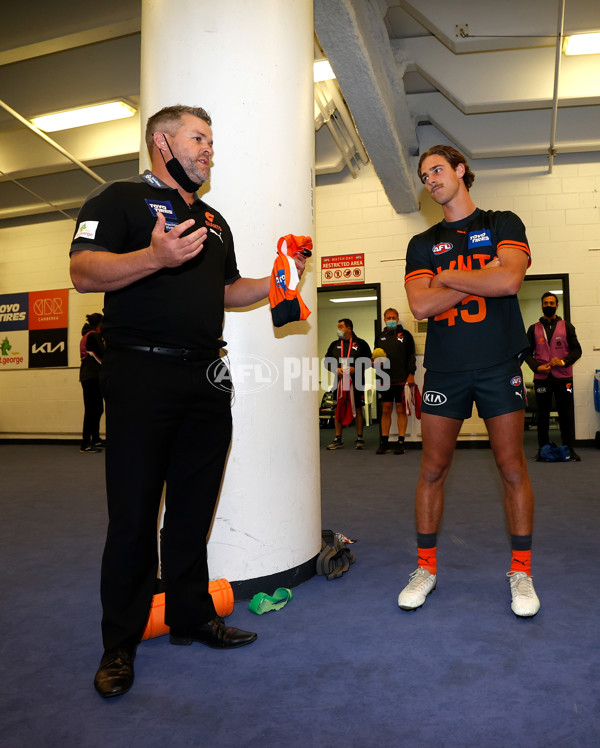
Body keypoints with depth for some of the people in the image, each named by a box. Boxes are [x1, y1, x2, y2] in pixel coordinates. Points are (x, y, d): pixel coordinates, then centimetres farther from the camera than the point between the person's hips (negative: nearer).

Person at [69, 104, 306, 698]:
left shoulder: (213, 220, 23)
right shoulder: (120, 199, 2)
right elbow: (84, 272, -11)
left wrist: (275, 284, 11)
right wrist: (156, 256, -26)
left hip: (206, 380, 6)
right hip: (141, 375, -6)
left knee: (194, 510, 12)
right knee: (133, 514, 1)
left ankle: (192, 616, 28)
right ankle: (120, 644, 18)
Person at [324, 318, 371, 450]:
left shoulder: (360, 343, 3)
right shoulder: (335, 344, 13)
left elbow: (368, 360, 1)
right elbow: (327, 361, 15)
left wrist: (355, 369, -12)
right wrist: (336, 369, -4)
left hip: (356, 381, -3)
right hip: (339, 381, 3)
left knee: (358, 409, 2)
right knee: (338, 410, 3)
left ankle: (359, 439, 11)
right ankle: (338, 440, 11)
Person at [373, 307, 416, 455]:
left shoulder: (405, 335, 6)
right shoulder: (380, 336, 16)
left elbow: (411, 355, 1)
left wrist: (411, 374, -7)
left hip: (401, 380, -3)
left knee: (401, 409, 0)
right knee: (386, 410, 5)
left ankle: (401, 442, 5)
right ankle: (384, 441, 10)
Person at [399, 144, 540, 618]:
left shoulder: (503, 223, 9)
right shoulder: (422, 244, 13)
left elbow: (510, 279, -11)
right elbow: (421, 305, -3)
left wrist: (447, 277, -4)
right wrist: (482, 277, -5)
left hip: (500, 364, -1)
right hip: (444, 368, 2)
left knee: (512, 467, 2)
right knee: (433, 468, 3)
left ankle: (521, 571, 19)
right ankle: (426, 567, 17)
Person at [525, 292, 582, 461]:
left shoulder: (567, 327, 10)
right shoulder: (534, 329, 11)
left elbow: (577, 350, 6)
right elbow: (528, 352, 7)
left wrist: (563, 362, -12)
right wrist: (537, 367, -11)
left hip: (564, 377, 0)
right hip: (541, 378, 1)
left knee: (566, 414, 0)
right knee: (543, 415, 4)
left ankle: (570, 449, 8)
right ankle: (543, 449, 11)